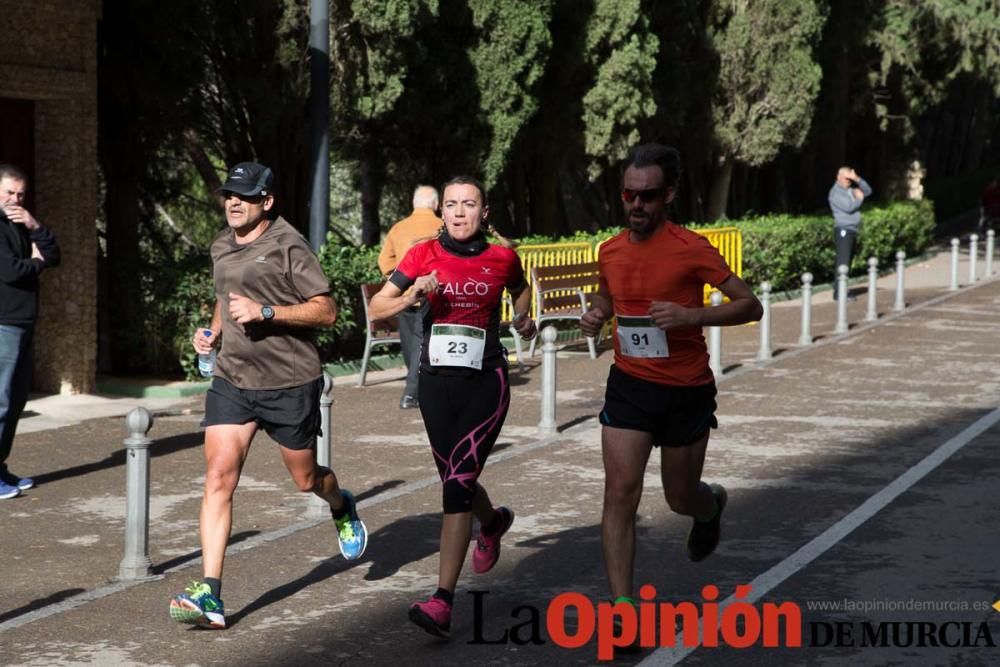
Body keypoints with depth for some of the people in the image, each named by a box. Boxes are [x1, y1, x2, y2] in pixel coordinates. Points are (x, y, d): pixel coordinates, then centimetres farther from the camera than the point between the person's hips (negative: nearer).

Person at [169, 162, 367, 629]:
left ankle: (342, 508, 50)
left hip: (290, 382, -5)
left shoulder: (288, 245, -12)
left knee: (305, 479, 12)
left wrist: (265, 311, -23)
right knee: (218, 476, -11)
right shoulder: (222, 246, 10)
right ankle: (210, 595, -14)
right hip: (232, 379, 5)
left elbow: (326, 311, -13)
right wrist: (214, 329, 10)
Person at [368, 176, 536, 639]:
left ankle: (443, 601, -19)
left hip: (485, 381, -3)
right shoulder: (424, 255, -1)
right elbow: (376, 309, 0)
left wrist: (523, 319, 5)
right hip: (436, 380, 3)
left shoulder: (502, 258, 0)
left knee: (459, 481, -16)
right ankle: (492, 522, 54)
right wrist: (412, 296, -17)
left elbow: (521, 290, 23)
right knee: (455, 479, 16)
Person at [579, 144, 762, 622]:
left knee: (680, 498, 14)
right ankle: (623, 606, -7)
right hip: (629, 385, 3)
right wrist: (596, 314, 0)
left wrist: (691, 316, -26)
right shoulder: (611, 251, 1)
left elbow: (750, 306, -12)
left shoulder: (691, 250, -14)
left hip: (687, 391, -3)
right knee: (620, 493, -11)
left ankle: (712, 505, 52)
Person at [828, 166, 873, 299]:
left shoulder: (850, 190, 18)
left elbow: (868, 191, 14)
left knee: (847, 263, 8)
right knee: (843, 262, -14)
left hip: (853, 231, 9)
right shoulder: (836, 192, -9)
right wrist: (859, 198, -2)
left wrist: (857, 179, 0)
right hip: (843, 231, -9)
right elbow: (848, 207, -19)